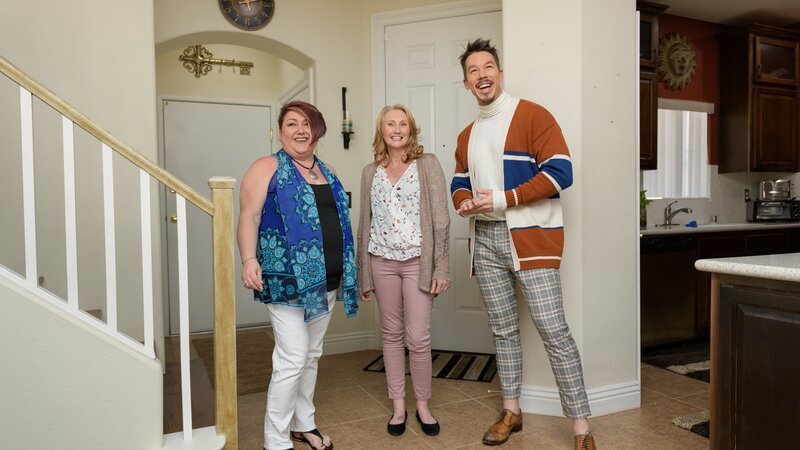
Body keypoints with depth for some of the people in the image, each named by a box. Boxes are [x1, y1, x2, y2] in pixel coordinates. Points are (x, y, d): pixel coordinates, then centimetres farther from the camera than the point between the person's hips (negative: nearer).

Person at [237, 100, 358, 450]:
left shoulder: (327, 171, 15)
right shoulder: (267, 168, -3)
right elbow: (249, 217, -10)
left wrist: (346, 271, 18)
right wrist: (249, 260, -24)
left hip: (324, 280, 7)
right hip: (287, 278, -6)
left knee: (311, 355, 16)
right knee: (292, 359, -7)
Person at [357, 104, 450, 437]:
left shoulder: (428, 164, 1)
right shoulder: (370, 172, 10)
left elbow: (440, 218, -3)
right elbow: (364, 223, 11)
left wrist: (440, 266, -8)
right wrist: (362, 274, 10)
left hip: (418, 260, -3)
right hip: (382, 261, 3)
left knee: (418, 338, -4)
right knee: (392, 334, 10)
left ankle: (423, 405, 18)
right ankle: (398, 406, 24)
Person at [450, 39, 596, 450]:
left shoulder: (532, 115, -4)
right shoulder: (467, 136, 17)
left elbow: (560, 172, -13)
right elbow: (459, 184, 23)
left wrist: (502, 200, -17)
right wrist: (464, 201, -2)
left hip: (530, 238, -6)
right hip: (485, 240, 6)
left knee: (553, 330, -8)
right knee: (502, 330, 12)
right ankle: (511, 411, 26)